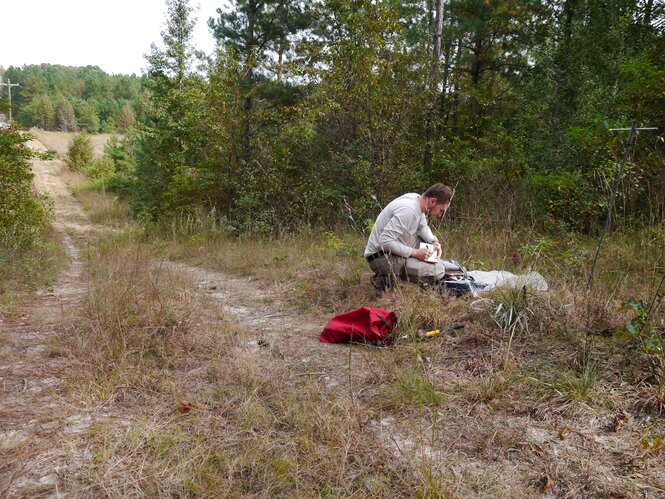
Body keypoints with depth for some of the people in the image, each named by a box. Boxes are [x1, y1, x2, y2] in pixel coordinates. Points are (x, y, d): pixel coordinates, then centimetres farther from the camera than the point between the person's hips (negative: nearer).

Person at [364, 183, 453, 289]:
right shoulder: (408, 210, -26)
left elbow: (422, 227, 19)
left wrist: (435, 243, 1)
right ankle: (386, 279, -7)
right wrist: (415, 252, -23)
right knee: (438, 270, -17)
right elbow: (385, 241, -30)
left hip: (394, 250, 10)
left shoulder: (416, 198, 3)